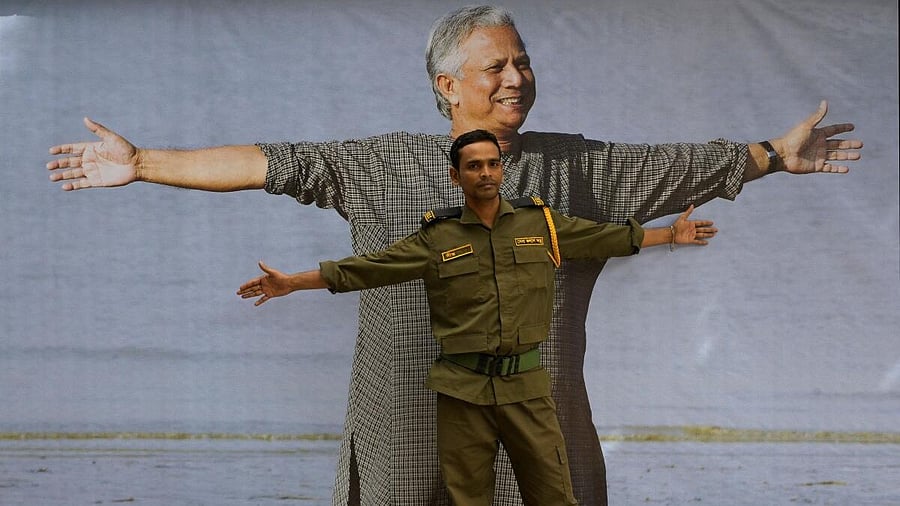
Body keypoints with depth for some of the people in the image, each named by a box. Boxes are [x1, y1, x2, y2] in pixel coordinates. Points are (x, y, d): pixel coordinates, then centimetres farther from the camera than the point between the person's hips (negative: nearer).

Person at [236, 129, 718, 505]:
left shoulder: (541, 221, 6)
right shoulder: (437, 236, 1)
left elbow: (606, 237, 15)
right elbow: (367, 266, 2)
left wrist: (671, 234, 19)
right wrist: (291, 282, -1)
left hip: (526, 383, 1)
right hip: (463, 387, -1)